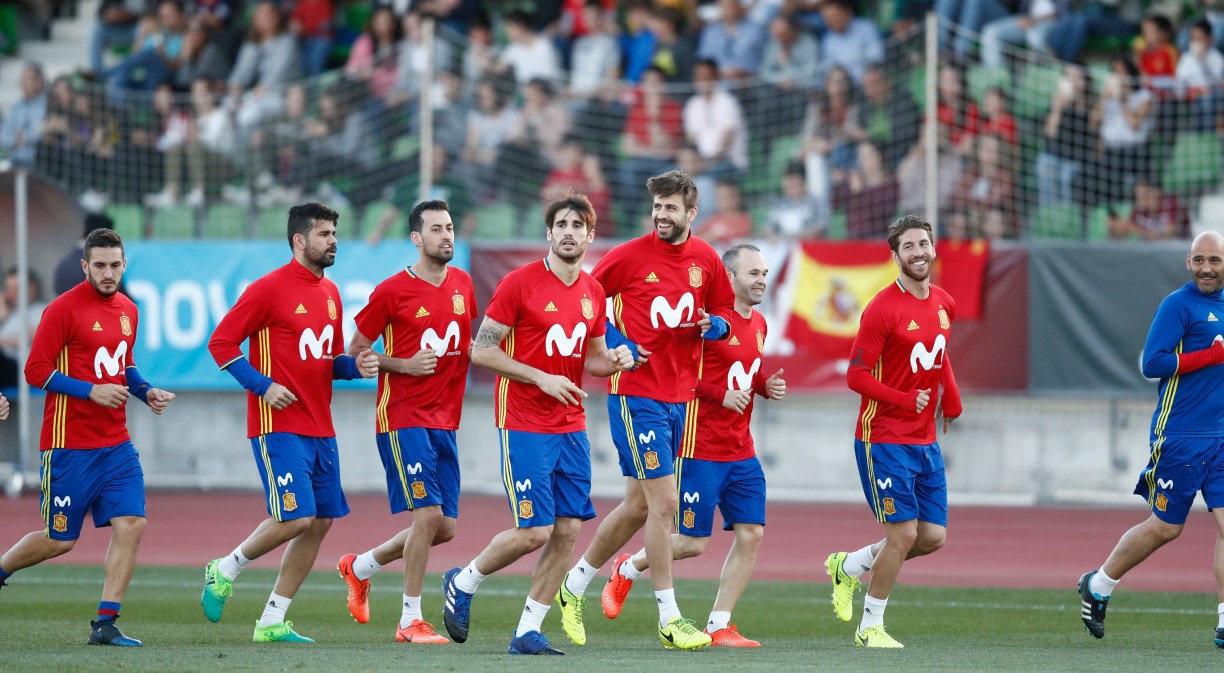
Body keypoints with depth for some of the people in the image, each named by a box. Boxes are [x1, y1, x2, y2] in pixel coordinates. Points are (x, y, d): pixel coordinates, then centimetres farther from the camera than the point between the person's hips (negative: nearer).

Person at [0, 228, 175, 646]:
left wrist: (146, 392, 6)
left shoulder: (128, 310, 12)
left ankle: (105, 623, -5)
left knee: (131, 525, -8)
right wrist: (91, 391, -19)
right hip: (70, 446, -6)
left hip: (116, 445, 6)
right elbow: (35, 371, -12)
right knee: (60, 540, 1)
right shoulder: (64, 309, -10)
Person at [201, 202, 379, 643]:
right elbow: (221, 343, -8)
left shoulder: (329, 293, 14)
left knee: (321, 522, 4)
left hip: (320, 429, 8)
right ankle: (225, 571, 8)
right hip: (279, 426, -8)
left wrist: (354, 366, 3)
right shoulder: (269, 289, -9)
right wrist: (262, 385, -16)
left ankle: (272, 622, 11)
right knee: (296, 518, -16)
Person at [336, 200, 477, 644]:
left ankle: (360, 567, 28)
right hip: (403, 419, -7)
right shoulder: (392, 292, -7)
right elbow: (354, 354, -2)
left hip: (444, 420, 7)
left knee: (444, 528, 5)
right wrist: (404, 365, -14)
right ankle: (411, 621, -5)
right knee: (428, 513, -16)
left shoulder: (462, 284, 10)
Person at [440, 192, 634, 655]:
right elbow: (481, 351, -9)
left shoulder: (593, 292, 10)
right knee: (534, 532, -11)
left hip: (571, 427, 6)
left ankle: (527, 632, 8)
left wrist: (614, 360, -1)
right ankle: (463, 583, 15)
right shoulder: (519, 283, -9)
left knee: (569, 530, -1)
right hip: (525, 426, -6)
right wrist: (540, 378, -16)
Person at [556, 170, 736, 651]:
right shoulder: (630, 256, -8)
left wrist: (714, 325, -3)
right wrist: (616, 345, -12)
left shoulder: (706, 259, 7)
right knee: (663, 502, -10)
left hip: (680, 396, 6)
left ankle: (575, 585, 31)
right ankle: (669, 620, -4)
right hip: (637, 393, -6)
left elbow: (725, 307, 19)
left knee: (639, 506, 13)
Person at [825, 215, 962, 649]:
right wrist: (905, 401, -22)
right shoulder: (883, 309, -14)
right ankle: (870, 627, 7)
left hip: (926, 442, 7)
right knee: (904, 532, -11)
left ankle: (848, 567, 26)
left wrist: (951, 398, 12)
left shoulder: (944, 304, 8)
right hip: (884, 440, -7)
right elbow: (856, 375, -14)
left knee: (934, 536, 4)